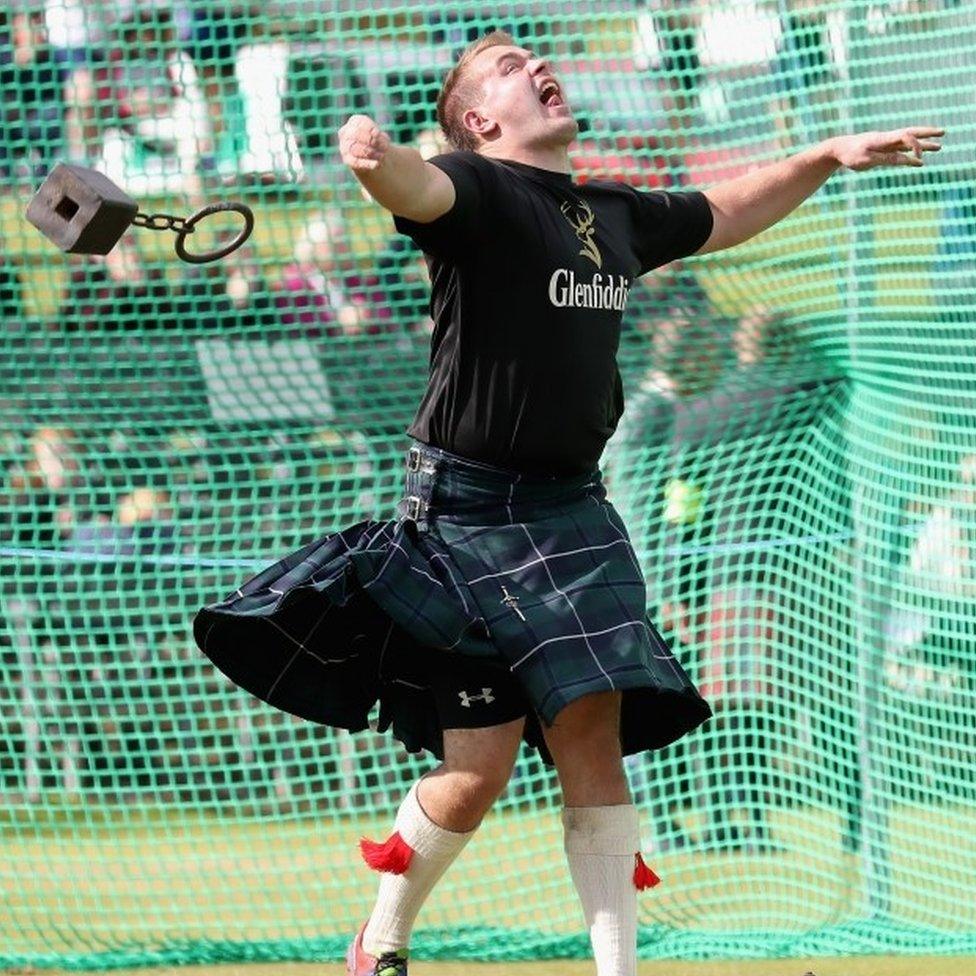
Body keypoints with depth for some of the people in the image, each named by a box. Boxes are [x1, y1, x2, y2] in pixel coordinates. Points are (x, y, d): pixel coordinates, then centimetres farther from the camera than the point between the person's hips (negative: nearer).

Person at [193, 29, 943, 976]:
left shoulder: (618, 214, 14)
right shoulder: (477, 189, -9)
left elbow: (722, 216, 34)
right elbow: (415, 187, -33)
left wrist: (827, 158, 30)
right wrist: (373, 155, -56)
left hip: (572, 509, 6)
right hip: (465, 513, -6)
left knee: (592, 732, -4)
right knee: (480, 766, -4)